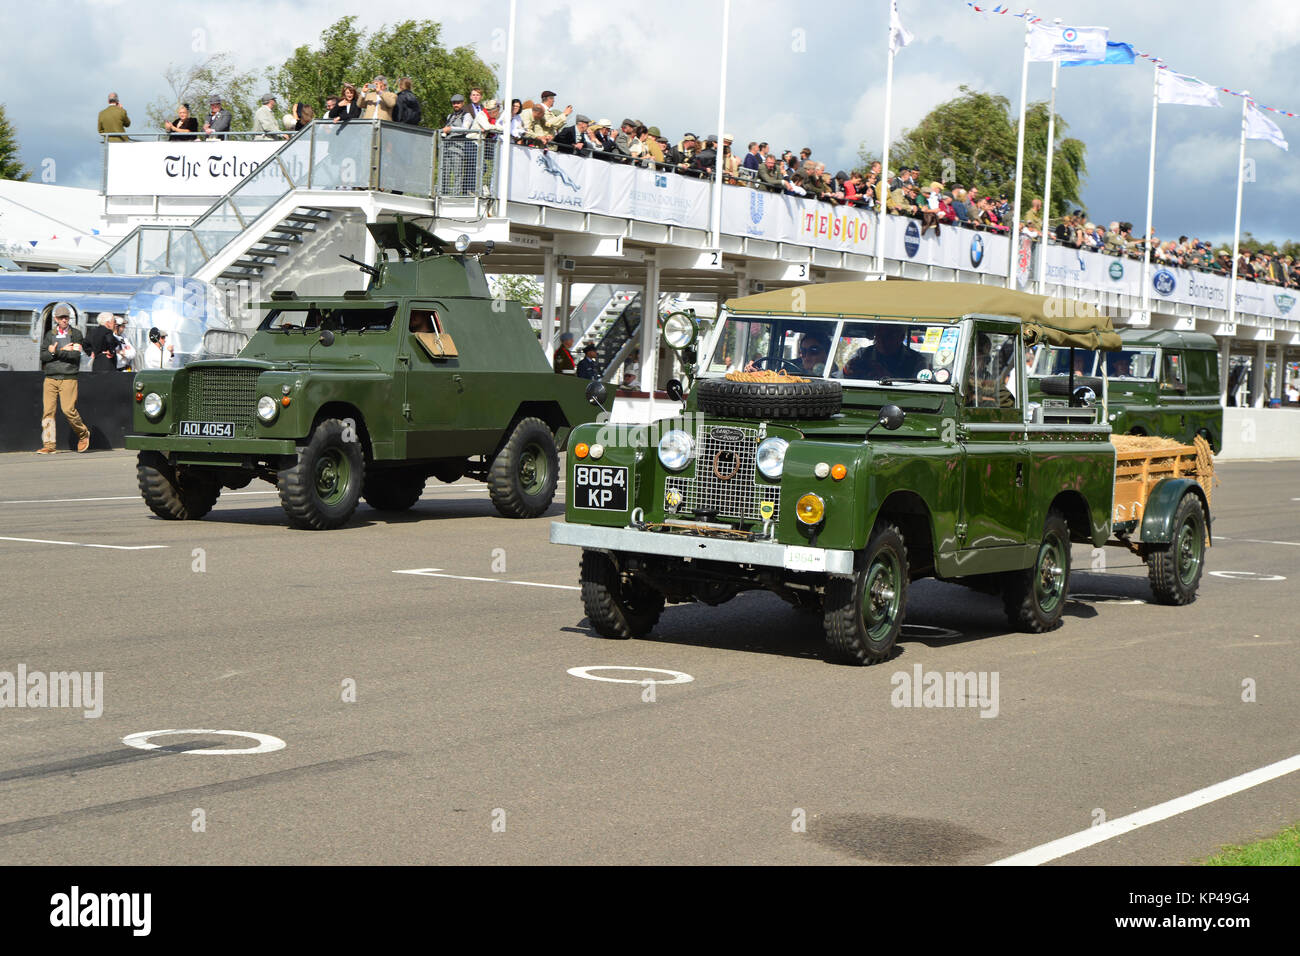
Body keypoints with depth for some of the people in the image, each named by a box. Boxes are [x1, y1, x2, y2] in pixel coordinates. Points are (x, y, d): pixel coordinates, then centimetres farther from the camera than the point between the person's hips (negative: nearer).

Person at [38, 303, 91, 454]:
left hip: (68, 378, -3)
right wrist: (63, 351, -7)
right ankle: (49, 445, -5)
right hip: (51, 378, 3)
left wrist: (56, 352, -9)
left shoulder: (76, 334, 6)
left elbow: (76, 355, -7)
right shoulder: (50, 335, 16)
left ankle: (83, 434, 15)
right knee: (48, 410, -6)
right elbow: (43, 355, 6)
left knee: (68, 409, -10)